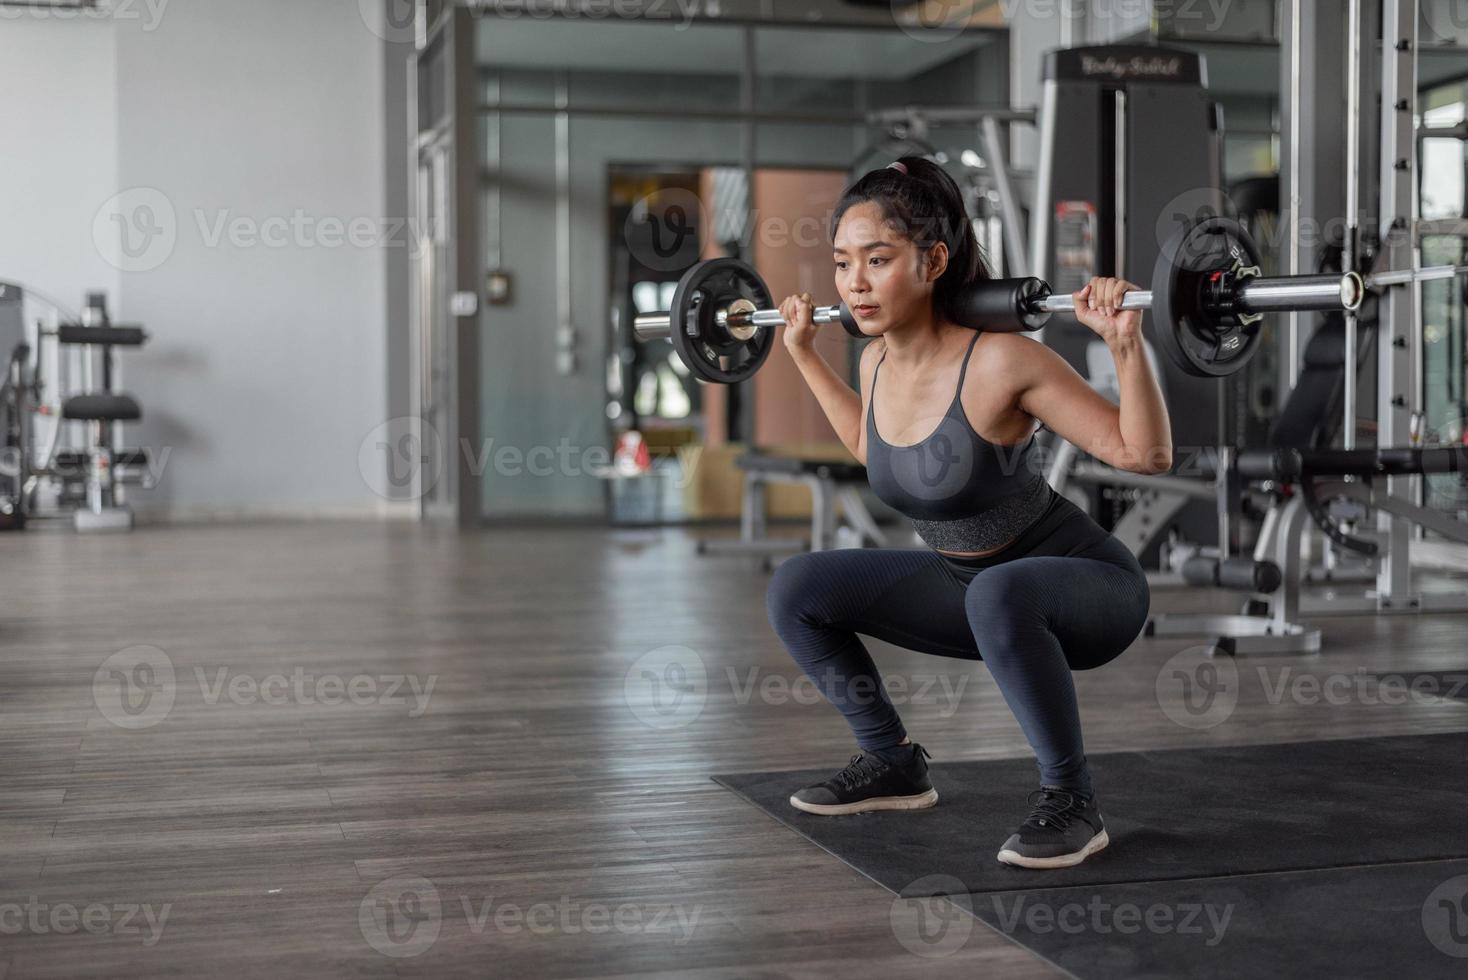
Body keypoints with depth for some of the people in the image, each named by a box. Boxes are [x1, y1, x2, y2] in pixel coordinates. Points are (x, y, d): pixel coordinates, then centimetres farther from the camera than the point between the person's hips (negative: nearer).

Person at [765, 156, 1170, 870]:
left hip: (1087, 587, -7)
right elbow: (871, 446, 19)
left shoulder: (999, 362, -26)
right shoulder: (877, 362, -6)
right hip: (970, 588, 7)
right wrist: (803, 352, 17)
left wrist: (1126, 344, -35)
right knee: (795, 590, -3)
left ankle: (1071, 801, -19)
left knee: (998, 594, -40)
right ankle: (893, 765, 12)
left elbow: (1145, 455, -22)